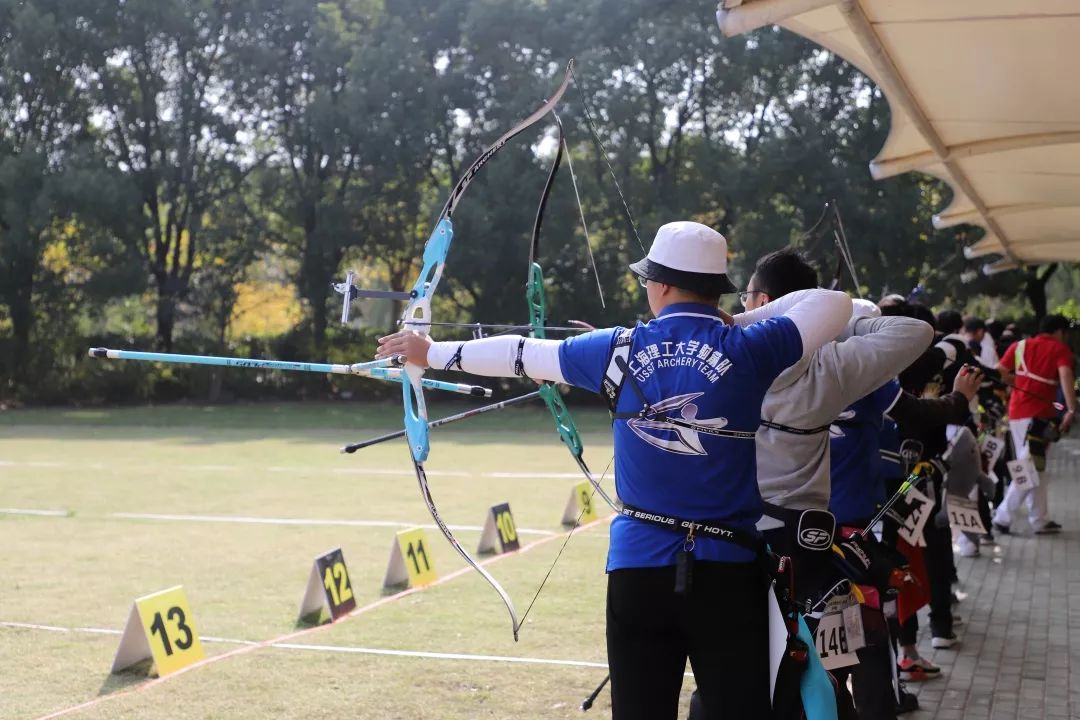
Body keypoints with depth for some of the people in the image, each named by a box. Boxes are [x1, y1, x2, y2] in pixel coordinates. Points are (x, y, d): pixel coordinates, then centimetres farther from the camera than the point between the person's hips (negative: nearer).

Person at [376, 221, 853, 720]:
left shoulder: (621, 350, 1)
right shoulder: (748, 350, -6)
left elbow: (516, 353, 13)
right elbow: (835, 303, 6)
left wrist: (434, 352, 28)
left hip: (639, 568, 2)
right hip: (727, 572, -2)